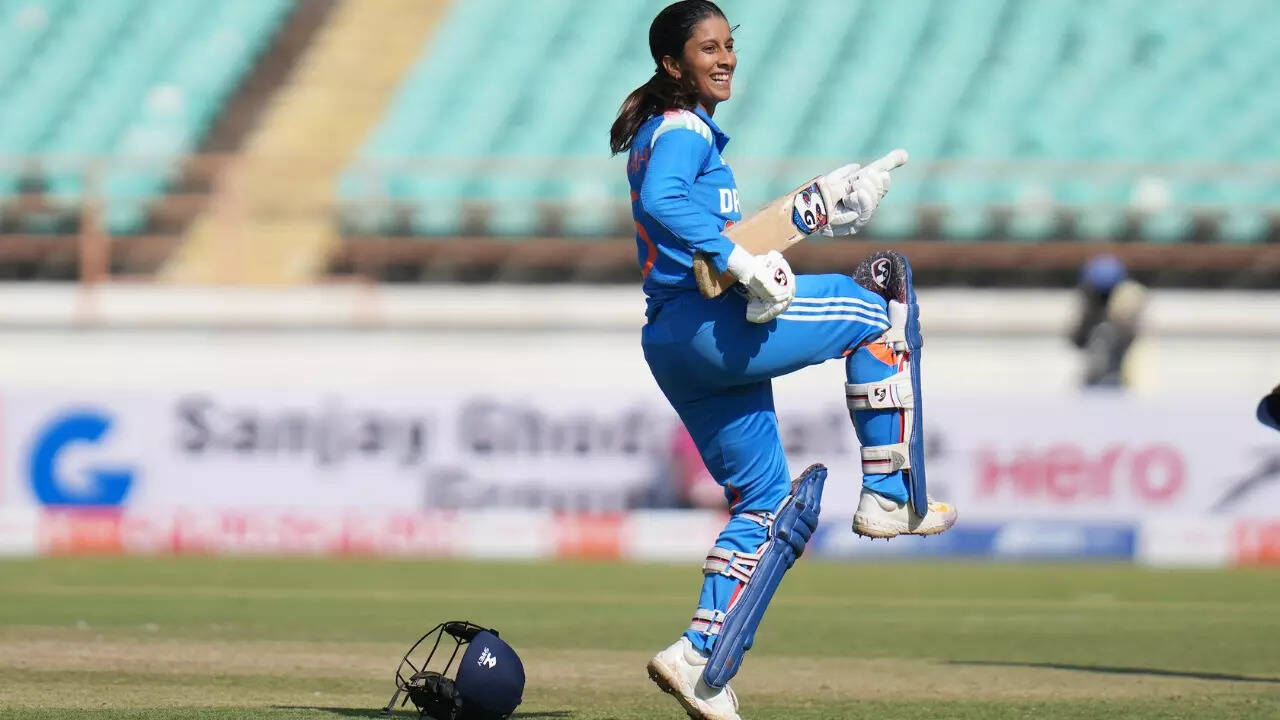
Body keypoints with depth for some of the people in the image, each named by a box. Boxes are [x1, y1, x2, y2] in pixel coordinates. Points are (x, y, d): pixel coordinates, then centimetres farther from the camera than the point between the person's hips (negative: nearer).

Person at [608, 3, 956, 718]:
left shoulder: (674, 132, 24)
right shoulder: (683, 129, -7)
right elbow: (662, 204, -27)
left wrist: (825, 212, 30)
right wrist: (741, 262, -32)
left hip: (672, 346, 10)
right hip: (707, 324, -10)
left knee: (769, 499, 12)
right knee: (875, 308, 1)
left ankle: (701, 658, 5)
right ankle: (888, 497, -2)